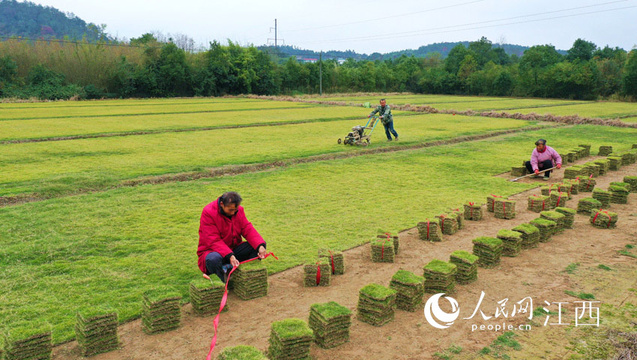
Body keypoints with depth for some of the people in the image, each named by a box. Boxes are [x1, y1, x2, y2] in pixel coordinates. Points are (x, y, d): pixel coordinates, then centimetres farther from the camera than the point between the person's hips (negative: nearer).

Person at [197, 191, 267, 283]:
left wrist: (260, 246, -27)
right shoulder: (208, 212, -19)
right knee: (213, 259, -40)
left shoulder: (239, 210, -1)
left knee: (257, 245, -13)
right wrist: (229, 256, -38)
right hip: (214, 250, -5)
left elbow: (248, 229, -8)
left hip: (234, 249, 5)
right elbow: (214, 241, -24)